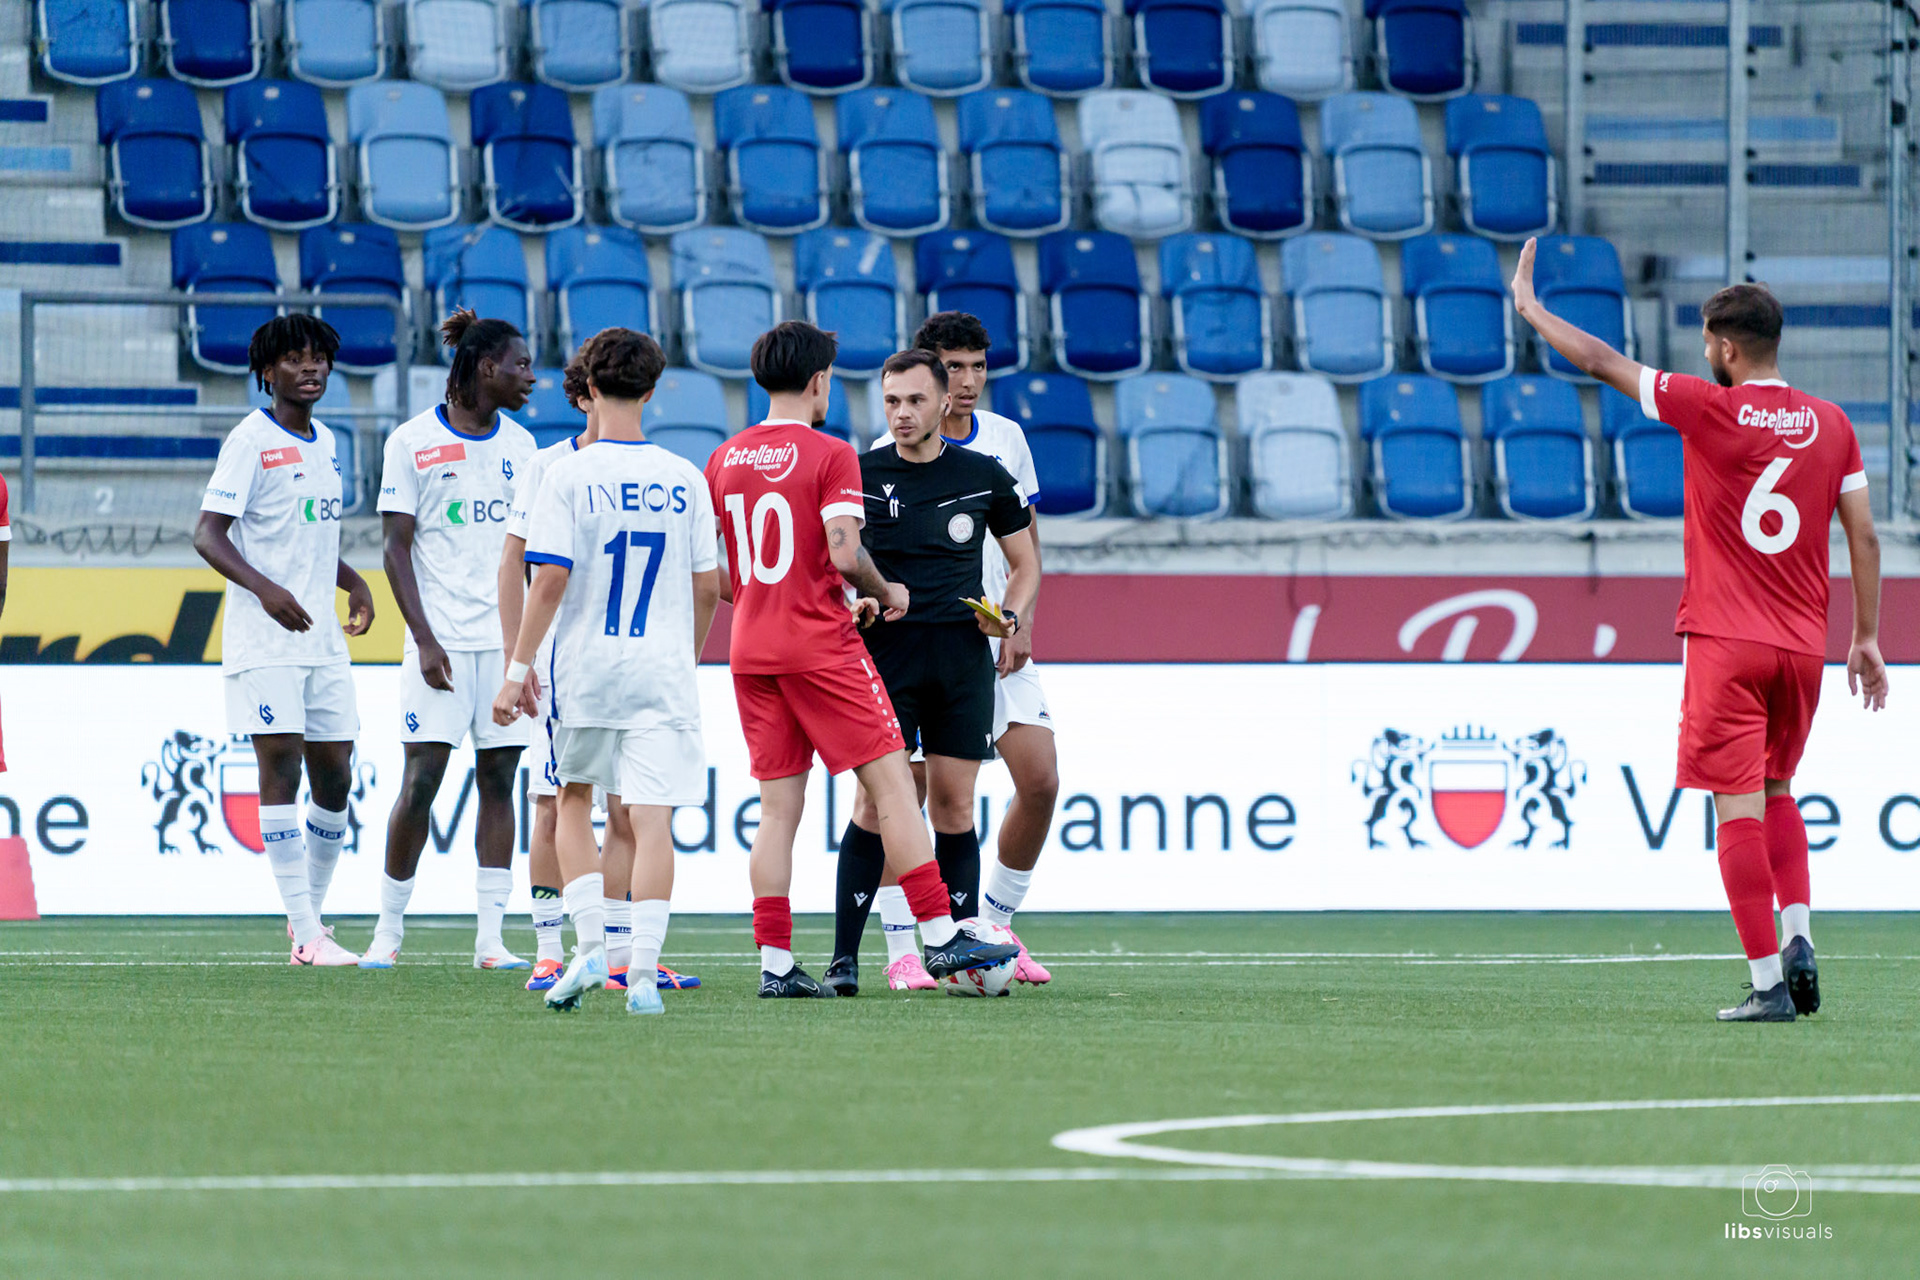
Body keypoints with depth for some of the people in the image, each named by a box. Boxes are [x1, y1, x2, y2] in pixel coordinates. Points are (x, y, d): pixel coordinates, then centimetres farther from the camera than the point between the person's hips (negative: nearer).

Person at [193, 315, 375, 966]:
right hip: (264, 641, -7)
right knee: (281, 764, -10)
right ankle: (306, 931, -11)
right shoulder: (250, 441, -8)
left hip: (323, 638, 7)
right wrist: (263, 587, -28)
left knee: (334, 775, 6)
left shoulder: (324, 442, 15)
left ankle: (309, 914, 20)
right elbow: (208, 535, -14)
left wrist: (353, 583, 11)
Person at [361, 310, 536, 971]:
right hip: (442, 639, -4)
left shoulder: (520, 444, 12)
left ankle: (490, 939, 2)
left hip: (509, 637, 4)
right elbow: (397, 548, -5)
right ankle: (388, 930, 5)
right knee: (420, 781, -7)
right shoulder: (413, 441, -3)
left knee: (499, 780, 1)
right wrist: (424, 639, -13)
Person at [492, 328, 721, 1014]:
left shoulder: (569, 474, -6)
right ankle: (643, 972, -10)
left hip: (585, 672, -1)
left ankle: (590, 944, 6)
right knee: (652, 819, -1)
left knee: (574, 800, 18)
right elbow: (707, 587, 7)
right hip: (664, 673, 1)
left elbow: (550, 580, -11)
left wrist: (518, 668, -4)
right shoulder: (685, 480, 3)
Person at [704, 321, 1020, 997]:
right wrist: (888, 593, -1)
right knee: (892, 783, -1)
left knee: (777, 807, 7)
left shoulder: (725, 459, 9)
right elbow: (844, 554, -19)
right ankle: (940, 935, -4)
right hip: (821, 646, -6)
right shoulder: (830, 455, -9)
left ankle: (775, 963, 2)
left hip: (751, 649, 6)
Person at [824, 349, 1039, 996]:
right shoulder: (860, 475, 4)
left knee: (954, 808, 2)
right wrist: (849, 605, -10)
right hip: (886, 652, -1)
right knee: (874, 805, -9)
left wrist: (1009, 615, -1)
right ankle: (844, 959, -8)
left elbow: (1025, 562, 17)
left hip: (962, 653, 1)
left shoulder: (983, 476, 7)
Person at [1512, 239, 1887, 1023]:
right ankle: (1799, 937, 4)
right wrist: (1867, 637, 13)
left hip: (1725, 641, -5)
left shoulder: (1708, 409, -7)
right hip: (1804, 642, 5)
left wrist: (1529, 309, 16)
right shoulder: (1830, 426, 5)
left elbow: (1601, 362, 2)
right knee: (1777, 793, 23)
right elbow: (1863, 537, 5)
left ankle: (1769, 983, -10)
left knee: (1739, 805, -4)